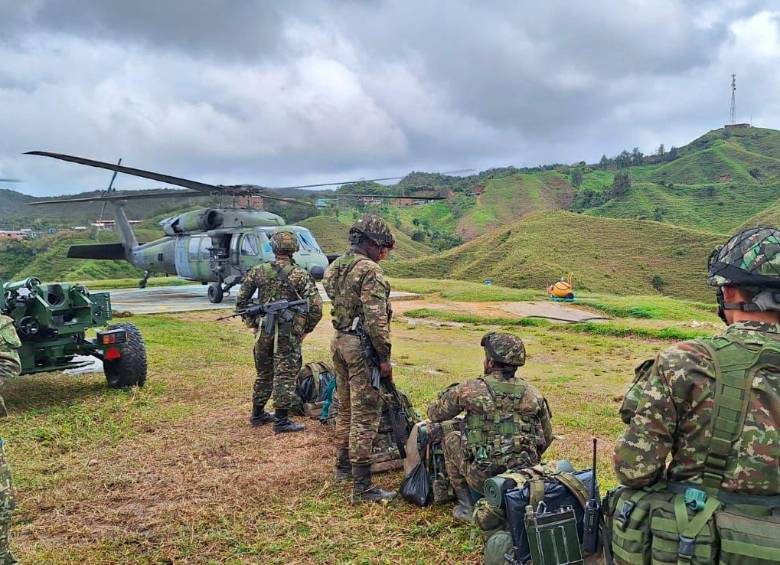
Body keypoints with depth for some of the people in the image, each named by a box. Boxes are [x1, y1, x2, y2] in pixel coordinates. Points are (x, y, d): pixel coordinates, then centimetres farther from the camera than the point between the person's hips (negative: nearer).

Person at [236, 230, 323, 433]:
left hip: (262, 331, 4)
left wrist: (253, 324, 14)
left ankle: (257, 414, 29)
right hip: (288, 334, -4)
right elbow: (316, 306, -12)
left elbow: (241, 300, 5)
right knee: (285, 376, 3)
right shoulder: (300, 275, -8)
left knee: (264, 374, 19)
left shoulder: (257, 271, 2)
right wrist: (306, 330, 1)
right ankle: (281, 420, 5)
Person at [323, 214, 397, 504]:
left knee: (346, 409, 21)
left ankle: (343, 467, 35)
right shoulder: (369, 271, -16)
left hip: (339, 341, 9)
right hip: (361, 347, -9)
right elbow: (376, 318, -21)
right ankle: (362, 487, 0)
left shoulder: (335, 267, 11)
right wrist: (384, 357, -16)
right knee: (365, 417, -4)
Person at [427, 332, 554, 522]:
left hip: (482, 477, -4)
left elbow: (434, 414, 10)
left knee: (449, 431, 16)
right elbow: (546, 438, 17)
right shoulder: (533, 394, 5)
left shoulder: (470, 389, -5)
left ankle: (466, 505, 15)